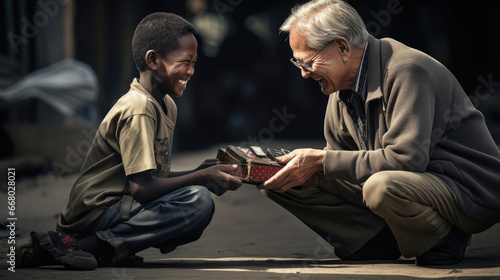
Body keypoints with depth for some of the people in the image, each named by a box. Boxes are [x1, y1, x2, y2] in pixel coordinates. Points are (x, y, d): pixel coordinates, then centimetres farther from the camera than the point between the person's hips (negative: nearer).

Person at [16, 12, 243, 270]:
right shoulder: (138, 109, -17)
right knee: (197, 201, -24)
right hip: (96, 212, -10)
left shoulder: (167, 107, 14)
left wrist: (201, 172, 1)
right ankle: (83, 245, -21)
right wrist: (202, 177, -16)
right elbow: (141, 187, -24)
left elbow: (156, 177, 16)